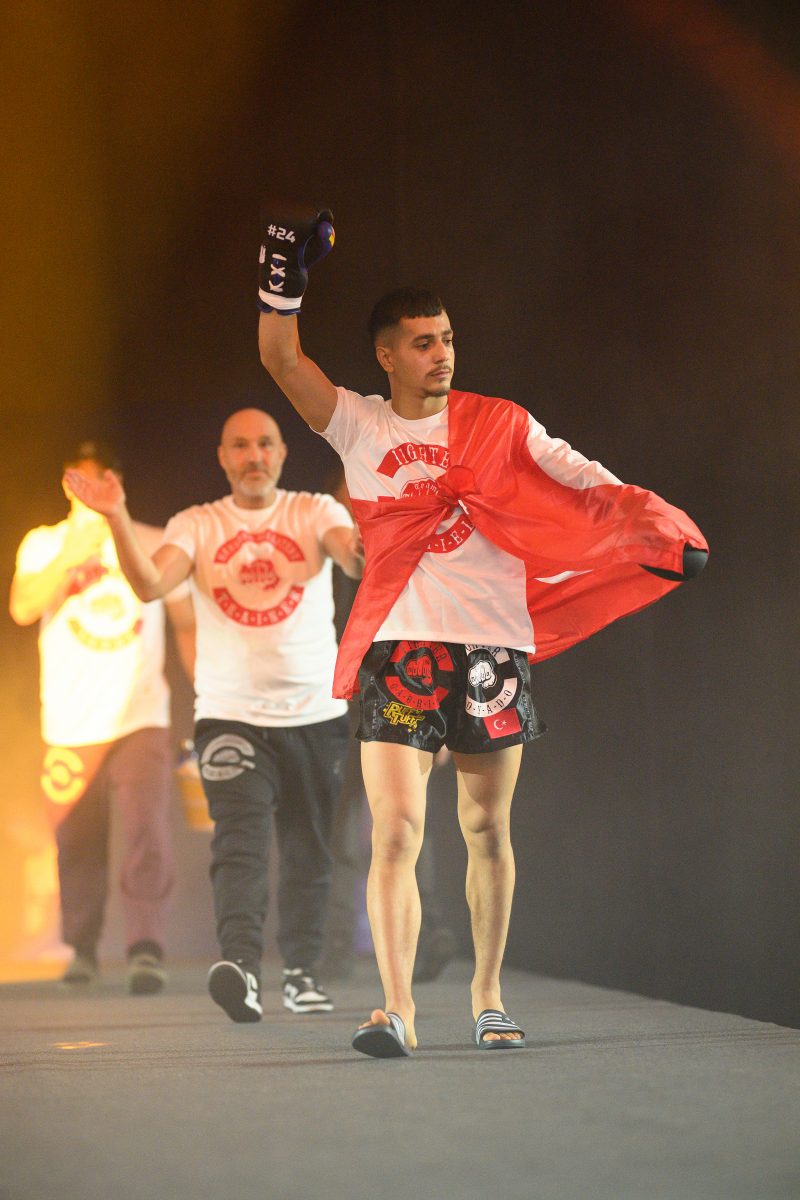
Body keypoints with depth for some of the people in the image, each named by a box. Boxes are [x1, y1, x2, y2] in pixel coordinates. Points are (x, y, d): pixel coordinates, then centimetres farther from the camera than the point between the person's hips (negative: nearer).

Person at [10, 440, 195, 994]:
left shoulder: (155, 546, 6)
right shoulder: (44, 544, 7)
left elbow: (188, 624, 11)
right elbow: (23, 609, -8)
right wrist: (70, 557, -17)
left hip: (141, 720, -1)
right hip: (70, 727, 1)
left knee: (147, 832, -17)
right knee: (77, 846, 6)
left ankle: (147, 950, -22)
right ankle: (81, 949, 22)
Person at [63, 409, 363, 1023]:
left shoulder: (315, 512, 3)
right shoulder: (197, 526, 4)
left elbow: (354, 556, -18)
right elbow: (151, 582, -13)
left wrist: (367, 551, -43)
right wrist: (118, 519, -29)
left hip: (316, 712, 1)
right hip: (232, 713, -1)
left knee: (309, 853, 9)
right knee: (240, 840, -19)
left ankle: (302, 971, 24)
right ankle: (241, 963, -33)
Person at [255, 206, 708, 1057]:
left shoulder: (499, 423, 8)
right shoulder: (357, 426, 7)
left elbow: (581, 480, 4)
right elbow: (281, 360, -3)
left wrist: (658, 530, -10)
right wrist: (284, 281, -19)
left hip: (493, 644, 1)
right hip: (397, 645, -1)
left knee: (487, 830, 8)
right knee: (395, 831, -12)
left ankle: (487, 1000, 20)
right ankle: (396, 1010, -14)